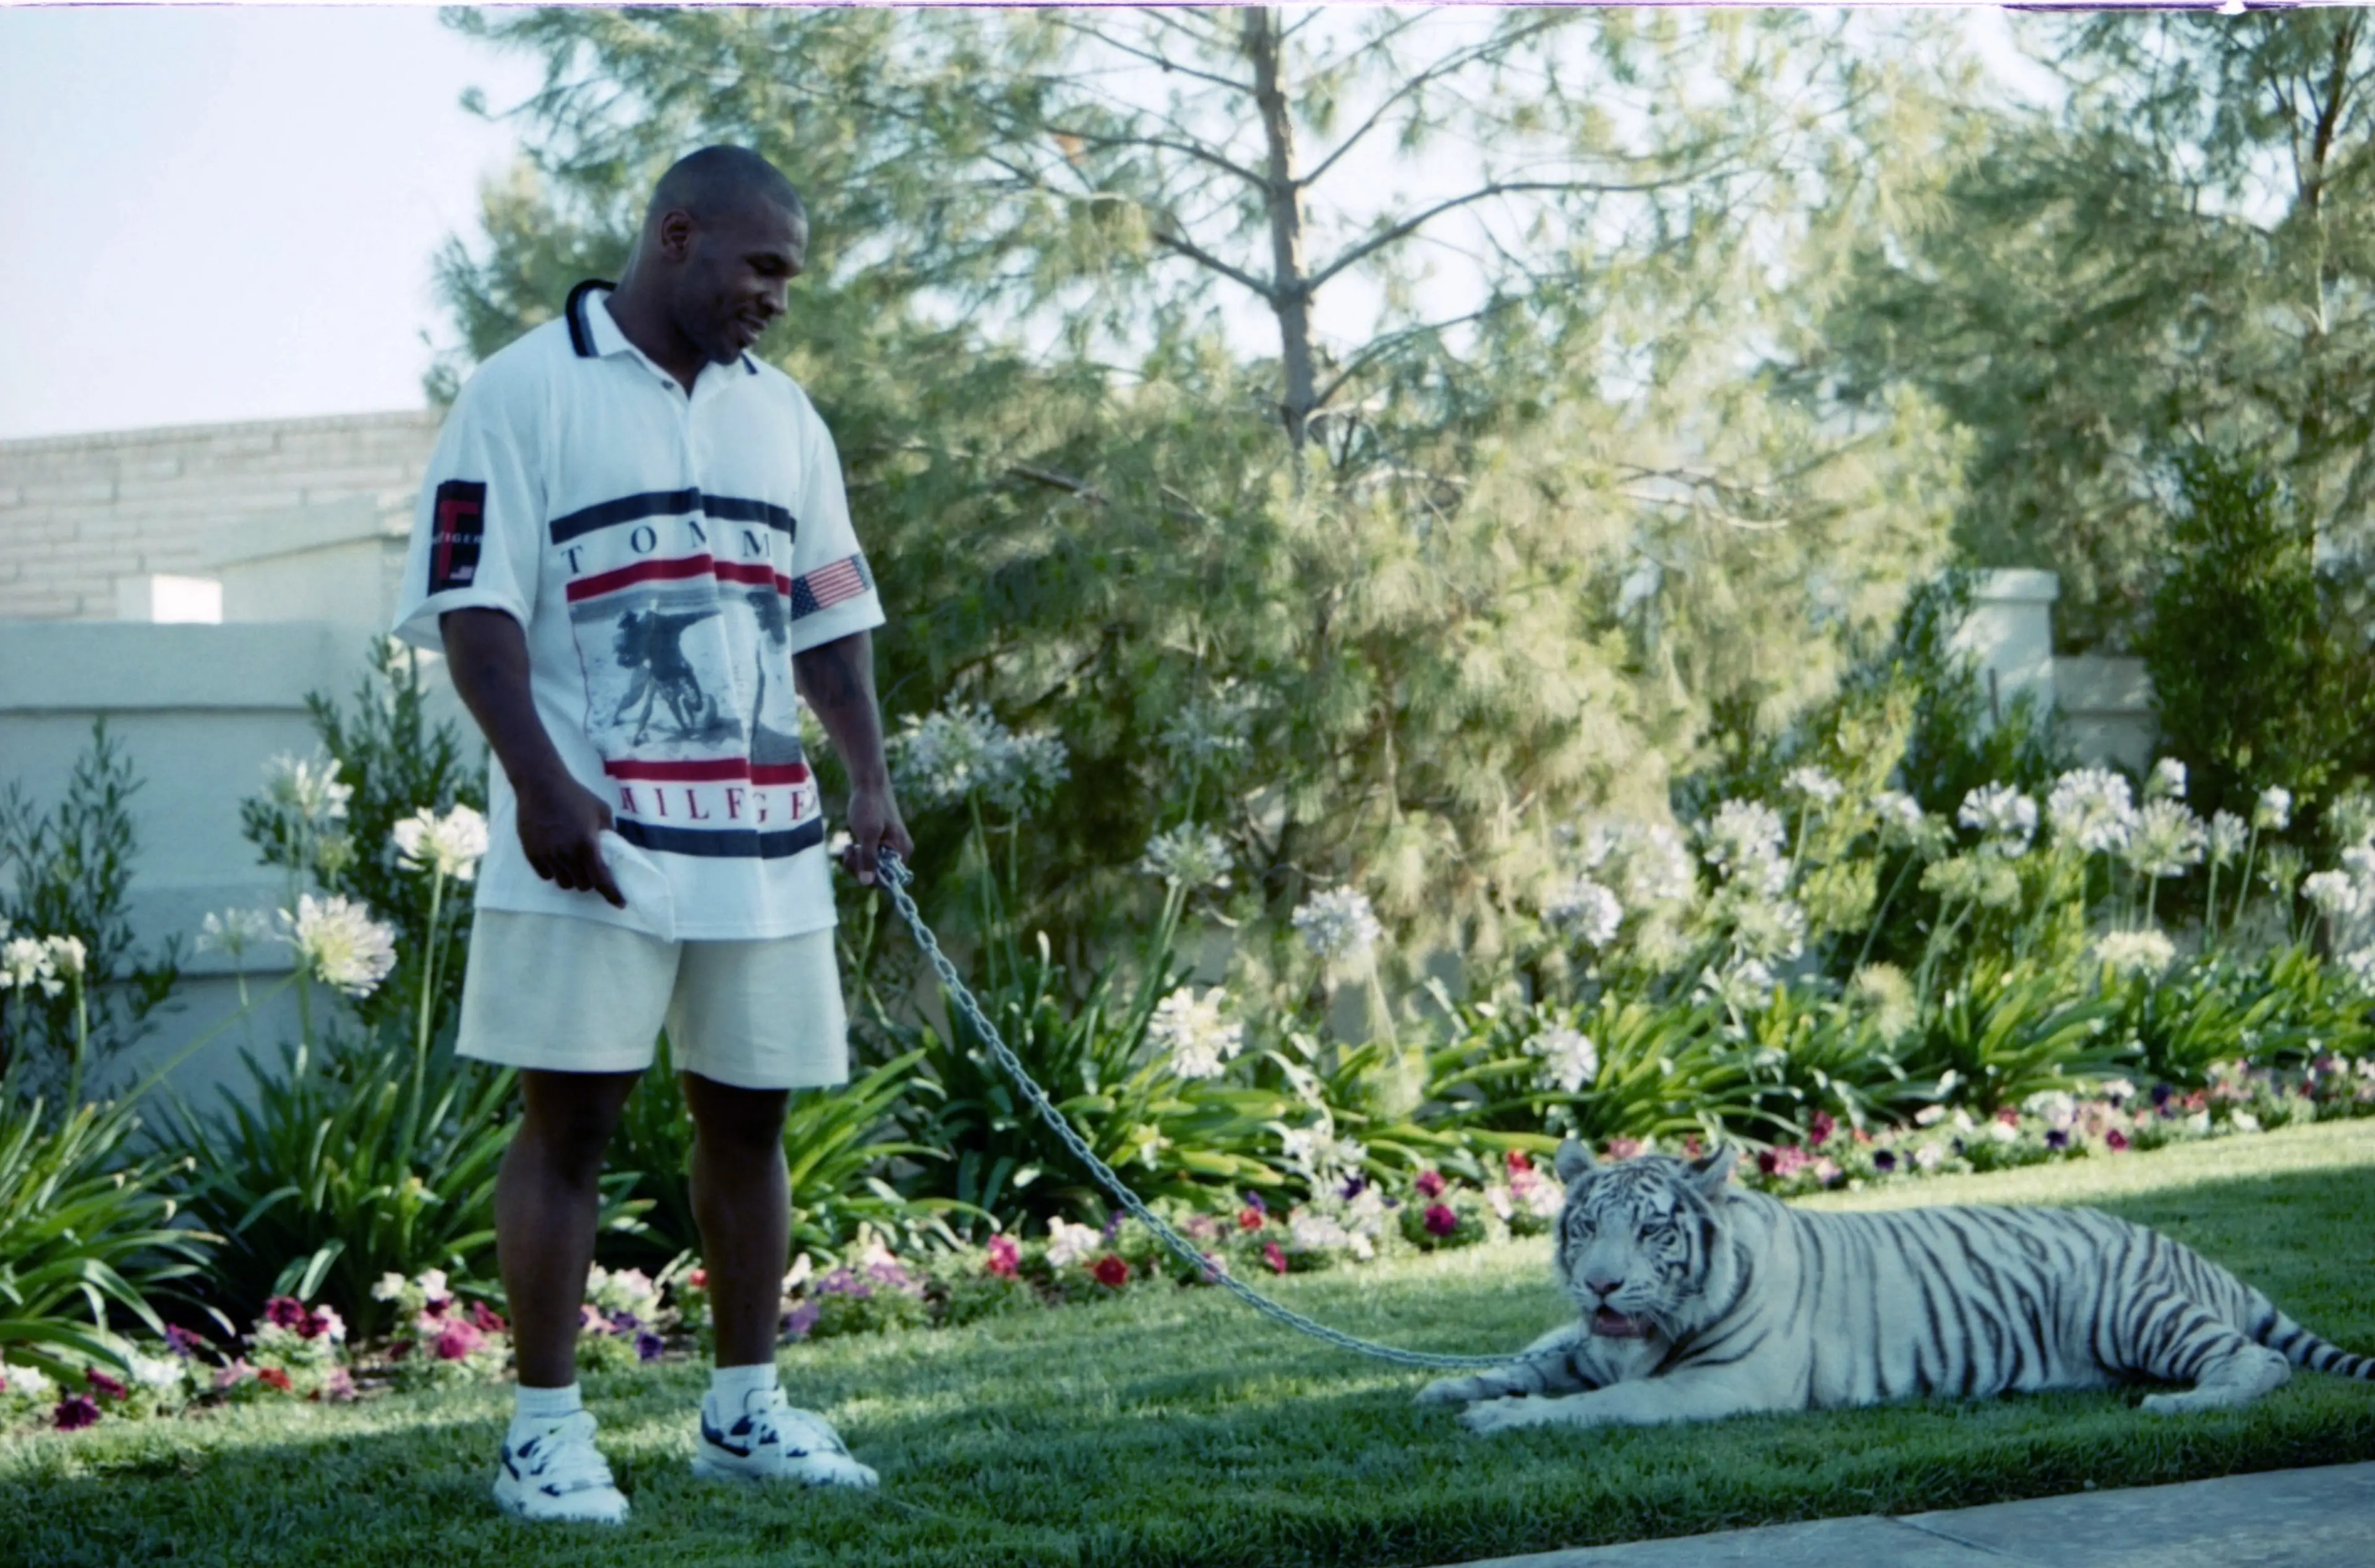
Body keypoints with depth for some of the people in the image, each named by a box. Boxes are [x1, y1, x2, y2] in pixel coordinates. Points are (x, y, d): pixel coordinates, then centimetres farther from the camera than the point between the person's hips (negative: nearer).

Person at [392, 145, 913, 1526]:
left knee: (749, 1114, 10)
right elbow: (472, 604, -9)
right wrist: (542, 785, -19)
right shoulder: (527, 393, -3)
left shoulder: (783, 415, 16)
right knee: (570, 1122, -2)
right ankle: (548, 1428, 4)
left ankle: (747, 1408, 20)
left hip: (765, 840, 6)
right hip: (594, 840, -6)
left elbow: (833, 615, 20)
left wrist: (871, 775, 9)